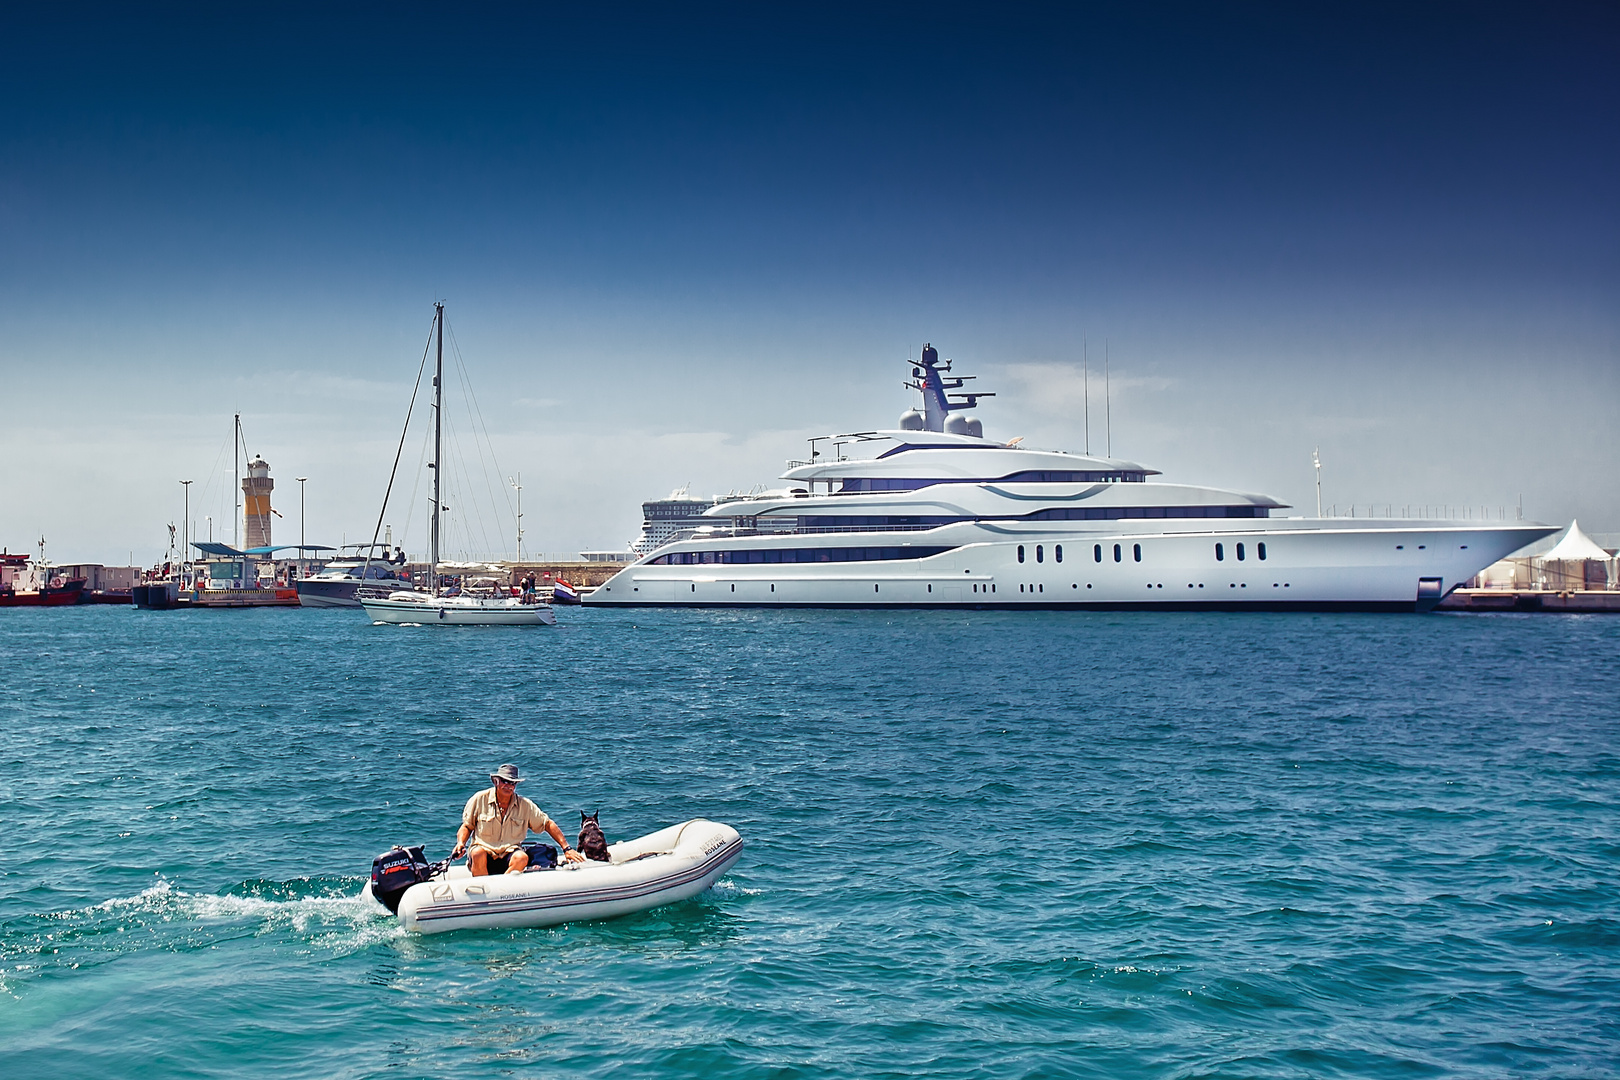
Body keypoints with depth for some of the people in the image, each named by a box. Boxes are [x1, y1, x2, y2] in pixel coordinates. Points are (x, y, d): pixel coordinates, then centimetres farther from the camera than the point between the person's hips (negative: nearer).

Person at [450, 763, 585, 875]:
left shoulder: (525, 806, 5)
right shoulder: (480, 799, 1)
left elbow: (548, 824, 9)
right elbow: (467, 826, 10)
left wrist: (567, 848, 1)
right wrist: (460, 843, -11)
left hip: (510, 855, 1)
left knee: (522, 858, -33)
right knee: (478, 854, -36)